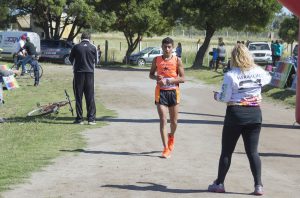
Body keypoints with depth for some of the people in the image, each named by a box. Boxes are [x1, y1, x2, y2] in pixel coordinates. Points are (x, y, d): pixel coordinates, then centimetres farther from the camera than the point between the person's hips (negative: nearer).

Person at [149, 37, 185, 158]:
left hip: (173, 92, 0)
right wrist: (156, 77, -9)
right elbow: (151, 74, 14)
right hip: (161, 92, 0)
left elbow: (182, 78, -4)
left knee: (173, 121, 10)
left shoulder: (177, 60, -2)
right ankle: (166, 148, -7)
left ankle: (171, 136, 43)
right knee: (162, 120, -8)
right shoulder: (157, 60, 4)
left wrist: (169, 80, -18)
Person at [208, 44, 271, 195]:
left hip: (235, 114, -3)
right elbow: (268, 78, 23)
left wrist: (216, 96, 10)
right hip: (255, 114, 3)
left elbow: (225, 97, -11)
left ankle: (219, 184, 15)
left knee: (226, 151, 8)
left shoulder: (230, 75, -12)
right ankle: (258, 185, 4)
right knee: (253, 151, 8)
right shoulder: (258, 72, 0)